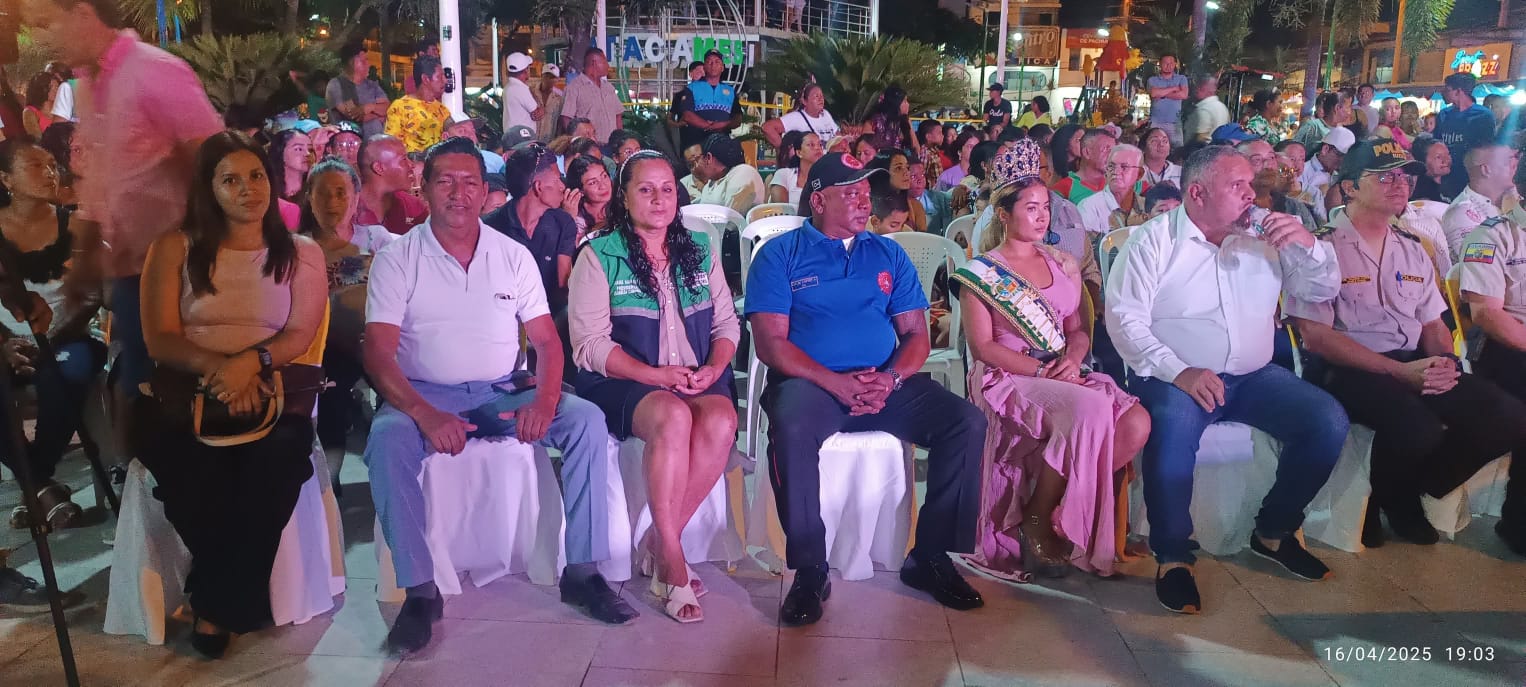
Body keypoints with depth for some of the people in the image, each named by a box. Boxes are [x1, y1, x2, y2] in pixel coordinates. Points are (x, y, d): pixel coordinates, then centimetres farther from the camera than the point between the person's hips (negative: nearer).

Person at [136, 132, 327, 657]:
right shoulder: (174, 248, 12)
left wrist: (252, 362, -21)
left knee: (282, 450, -35)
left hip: (268, 387, 0)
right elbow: (159, 339, 2)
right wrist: (216, 367, -19)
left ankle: (216, 604, -16)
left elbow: (300, 334, 1)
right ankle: (241, 599, -10)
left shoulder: (301, 253, 13)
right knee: (189, 462, -34)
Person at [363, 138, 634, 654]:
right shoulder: (397, 258, -1)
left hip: (502, 394, 2)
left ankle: (582, 572, -14)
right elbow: (378, 351, -10)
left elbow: (547, 340, 3)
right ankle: (420, 590, -21)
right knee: (387, 438, -35)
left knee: (586, 419, -22)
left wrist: (544, 400, -19)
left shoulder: (514, 255, 6)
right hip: (424, 395, -2)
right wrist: (424, 413, -28)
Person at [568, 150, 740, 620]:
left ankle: (661, 543, -14)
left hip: (698, 380, 4)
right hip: (623, 384, -3)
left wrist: (713, 368, -9)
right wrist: (657, 375, -18)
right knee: (673, 417, -36)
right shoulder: (599, 257, 1)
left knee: (721, 420, -30)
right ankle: (672, 559, -22)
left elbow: (727, 324, 12)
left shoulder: (700, 251, 15)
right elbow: (590, 344, -7)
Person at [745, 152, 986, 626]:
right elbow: (770, 342, -4)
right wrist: (836, 383, -16)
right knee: (792, 431, -37)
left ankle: (930, 557, -4)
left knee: (967, 422, -18)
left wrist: (890, 379, -10)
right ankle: (810, 571, -20)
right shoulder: (780, 254, 6)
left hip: (888, 384, 4)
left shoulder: (888, 254, 17)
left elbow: (916, 334, 12)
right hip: (811, 381, -4)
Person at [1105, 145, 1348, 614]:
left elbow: (1322, 291, 15)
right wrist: (1178, 371, -24)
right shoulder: (1153, 241, -3)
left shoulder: (1265, 236, 11)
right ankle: (1172, 557, -17)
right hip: (1176, 378, -5)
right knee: (1172, 424, -36)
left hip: (1254, 377, 5)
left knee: (1328, 422, -15)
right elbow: (1125, 318, -12)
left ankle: (1273, 531, 8)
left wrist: (1308, 245, -6)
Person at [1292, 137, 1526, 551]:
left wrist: (1444, 362, -4)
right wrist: (1400, 371, -17)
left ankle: (1412, 493, 7)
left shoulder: (1412, 249, 17)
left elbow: (1434, 324, 20)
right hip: (1349, 370, -7)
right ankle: (1386, 499, 1)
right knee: (1419, 428, -34)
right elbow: (1317, 336, -13)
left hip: (1415, 364, 7)